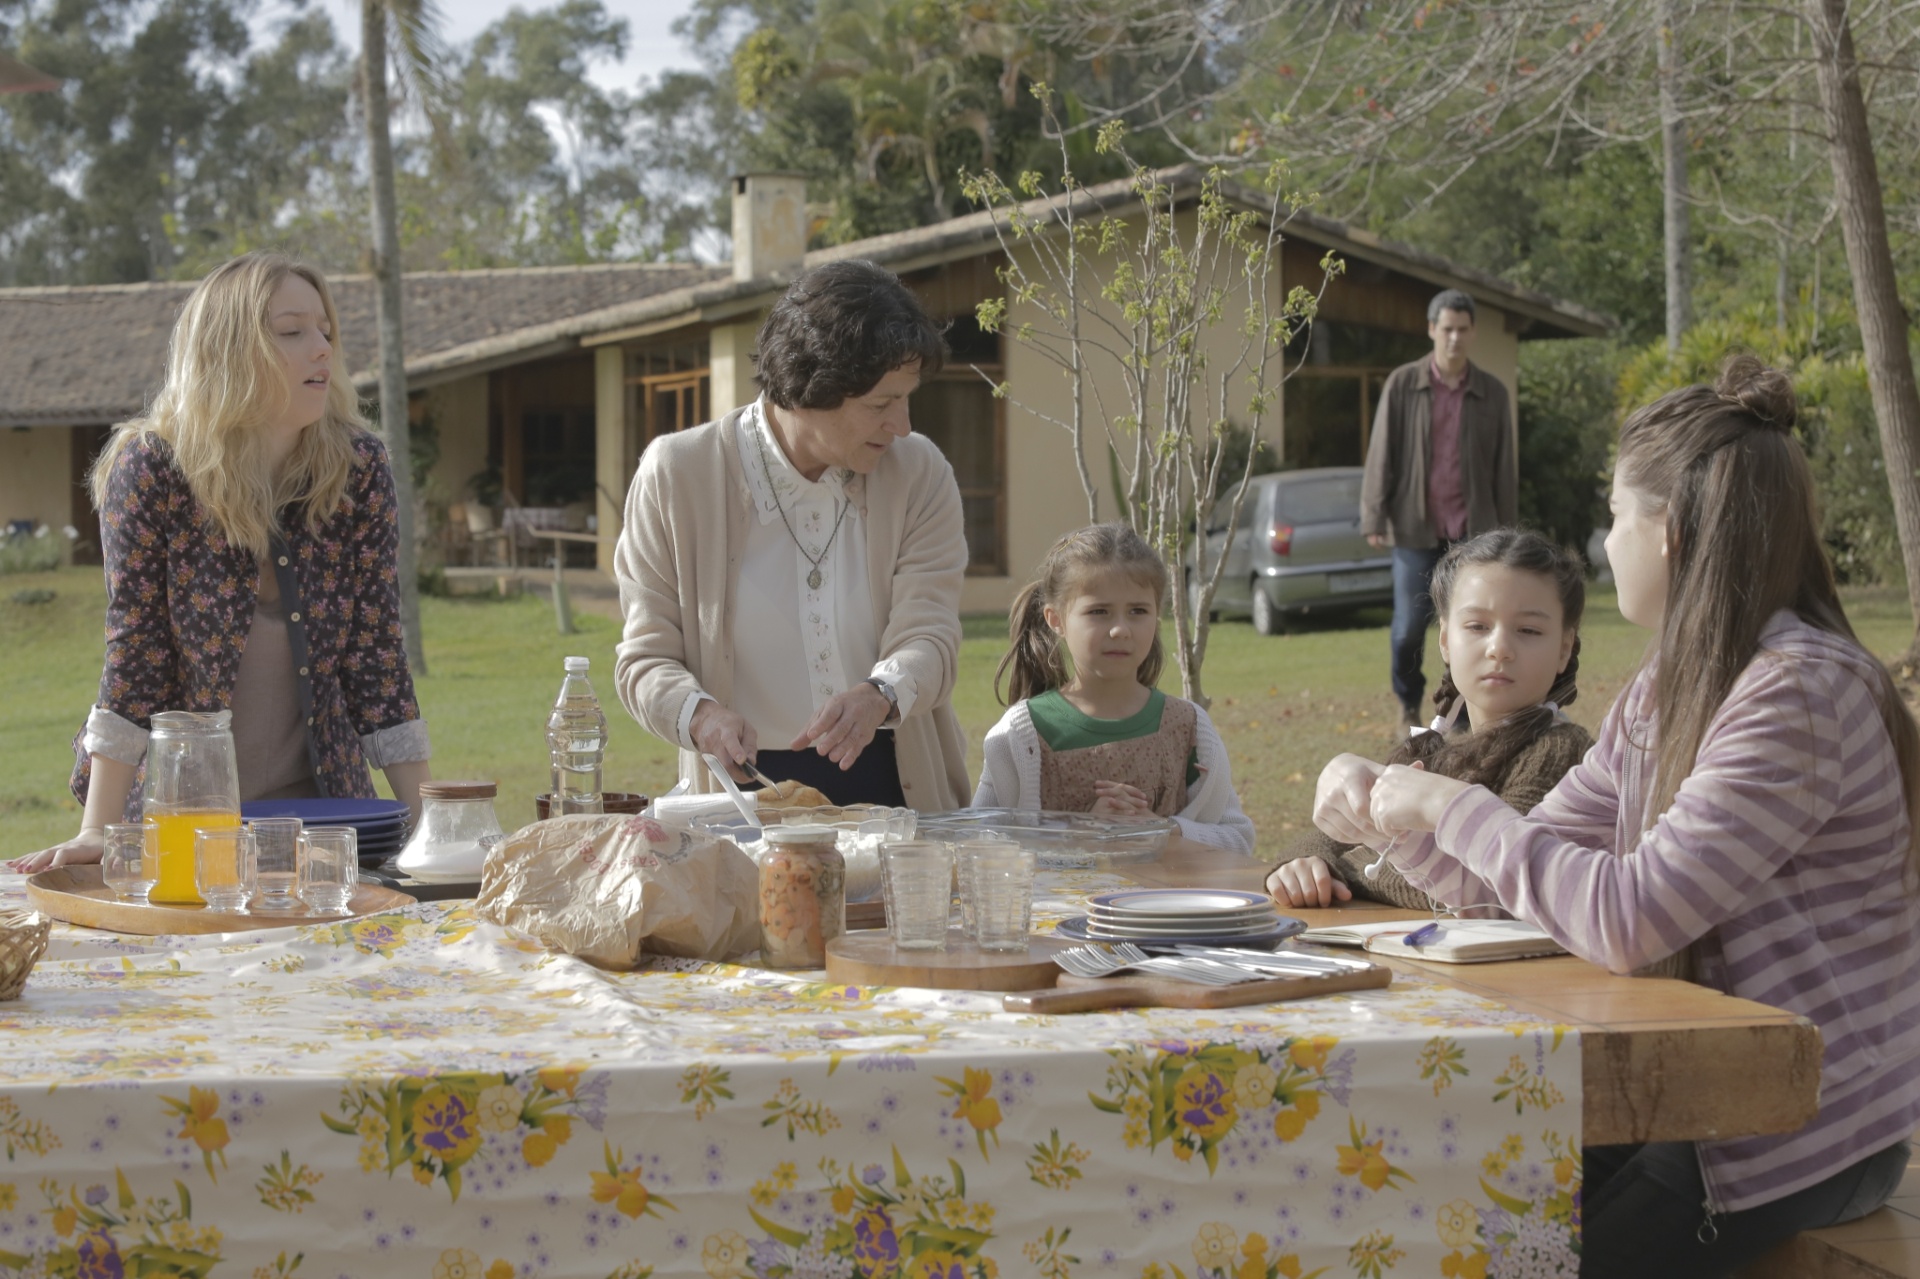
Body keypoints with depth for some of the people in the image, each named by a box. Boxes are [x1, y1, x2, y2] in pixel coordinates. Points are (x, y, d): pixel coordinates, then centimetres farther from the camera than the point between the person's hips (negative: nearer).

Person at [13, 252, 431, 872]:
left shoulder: (359, 470, -6)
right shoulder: (150, 470, -13)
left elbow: (377, 649, -4)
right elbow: (132, 649, -14)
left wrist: (423, 820, -8)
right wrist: (98, 831, -18)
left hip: (323, 802, 2)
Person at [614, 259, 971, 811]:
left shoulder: (919, 474, 4)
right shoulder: (676, 476, -1)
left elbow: (929, 638, -5)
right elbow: (645, 659, 2)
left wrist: (878, 697, -28)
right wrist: (701, 716, -21)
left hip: (898, 788, 1)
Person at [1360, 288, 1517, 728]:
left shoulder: (1492, 393, 5)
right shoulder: (1403, 385, 1)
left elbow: (1505, 467, 8)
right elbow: (1381, 455, 1)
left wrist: (1505, 531, 6)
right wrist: (1374, 518, -4)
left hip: (1472, 531, 1)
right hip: (1416, 527, -1)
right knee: (1409, 627, 0)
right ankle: (1408, 704, 27)